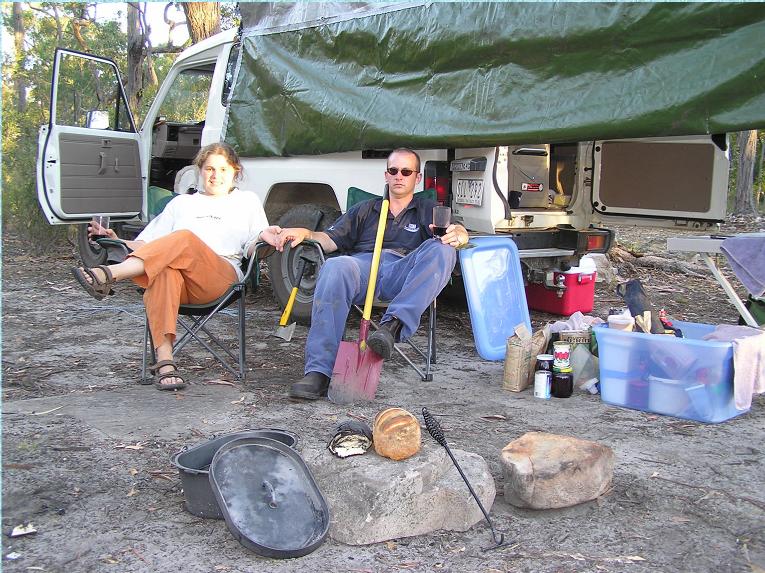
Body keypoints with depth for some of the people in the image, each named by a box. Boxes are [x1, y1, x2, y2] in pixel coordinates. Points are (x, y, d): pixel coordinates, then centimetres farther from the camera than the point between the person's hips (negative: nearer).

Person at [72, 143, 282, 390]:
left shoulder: (247, 201, 29)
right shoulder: (182, 202, 35)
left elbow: (251, 249, 14)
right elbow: (149, 244, 26)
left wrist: (264, 237, -8)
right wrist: (118, 242, 10)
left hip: (222, 275, -2)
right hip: (178, 277, 2)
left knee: (185, 238, -34)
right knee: (164, 272, -38)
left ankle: (108, 275, -45)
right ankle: (165, 362, -46)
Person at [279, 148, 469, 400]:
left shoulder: (428, 210, 29)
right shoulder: (364, 210, 33)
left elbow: (460, 233, 10)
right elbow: (330, 240, 23)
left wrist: (458, 234, -17)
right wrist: (305, 233, 0)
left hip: (403, 272, 0)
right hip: (364, 265, 1)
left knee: (441, 249, -30)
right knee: (335, 267, -35)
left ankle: (393, 326, -45)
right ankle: (319, 372, -42)